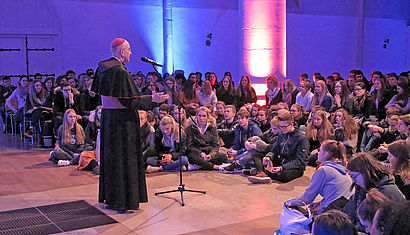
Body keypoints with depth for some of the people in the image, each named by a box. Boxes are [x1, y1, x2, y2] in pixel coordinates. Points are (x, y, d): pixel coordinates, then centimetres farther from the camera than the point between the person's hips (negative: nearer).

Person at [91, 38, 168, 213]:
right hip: (122, 119, -9)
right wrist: (152, 99, -16)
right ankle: (122, 201, 5)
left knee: (110, 156, 16)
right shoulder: (120, 72, -20)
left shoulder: (103, 67, 7)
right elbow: (128, 101, -22)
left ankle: (109, 196, 27)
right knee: (123, 157, -2)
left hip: (108, 116, 9)